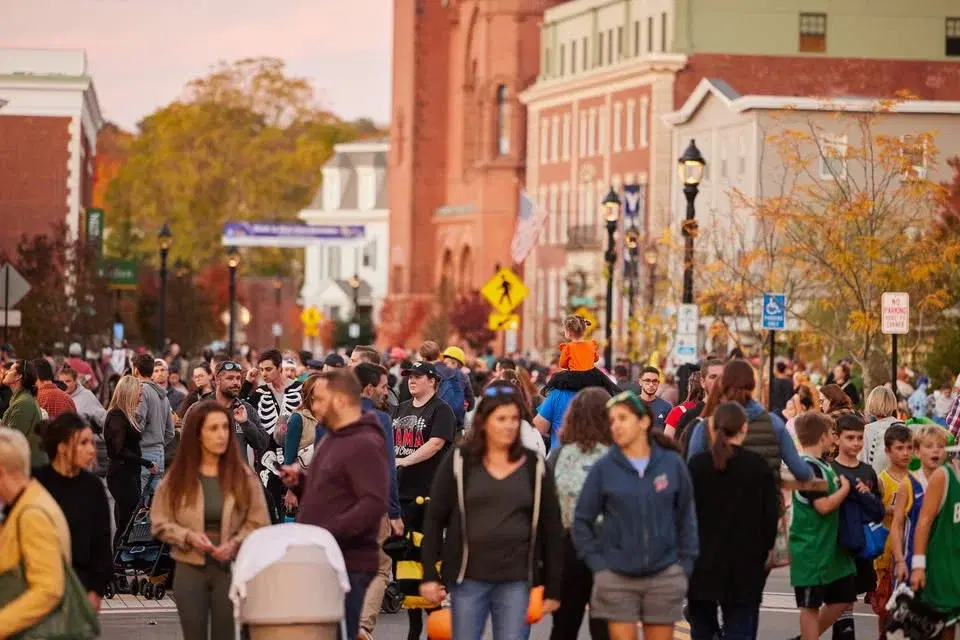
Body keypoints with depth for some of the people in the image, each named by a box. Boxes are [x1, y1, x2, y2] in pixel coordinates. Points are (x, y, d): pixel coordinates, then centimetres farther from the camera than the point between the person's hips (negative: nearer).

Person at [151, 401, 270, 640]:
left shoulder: (244, 476, -2)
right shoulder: (177, 477, 0)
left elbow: (259, 523, -1)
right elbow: (160, 524, 3)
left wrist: (235, 543, -17)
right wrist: (188, 536, -14)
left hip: (231, 567, -1)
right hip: (190, 568, 1)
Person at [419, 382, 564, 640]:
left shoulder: (535, 466, 5)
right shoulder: (459, 461, 1)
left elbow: (551, 529, 7)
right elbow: (434, 520, 3)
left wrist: (552, 588, 4)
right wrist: (430, 575, -3)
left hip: (516, 580, 1)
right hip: (468, 578, 0)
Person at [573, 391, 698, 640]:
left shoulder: (672, 464, 0)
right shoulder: (603, 469, -2)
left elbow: (686, 517, 8)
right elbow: (582, 521, 4)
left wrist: (685, 565, 3)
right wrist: (597, 564, -3)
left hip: (665, 576, 1)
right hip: (617, 577, -1)